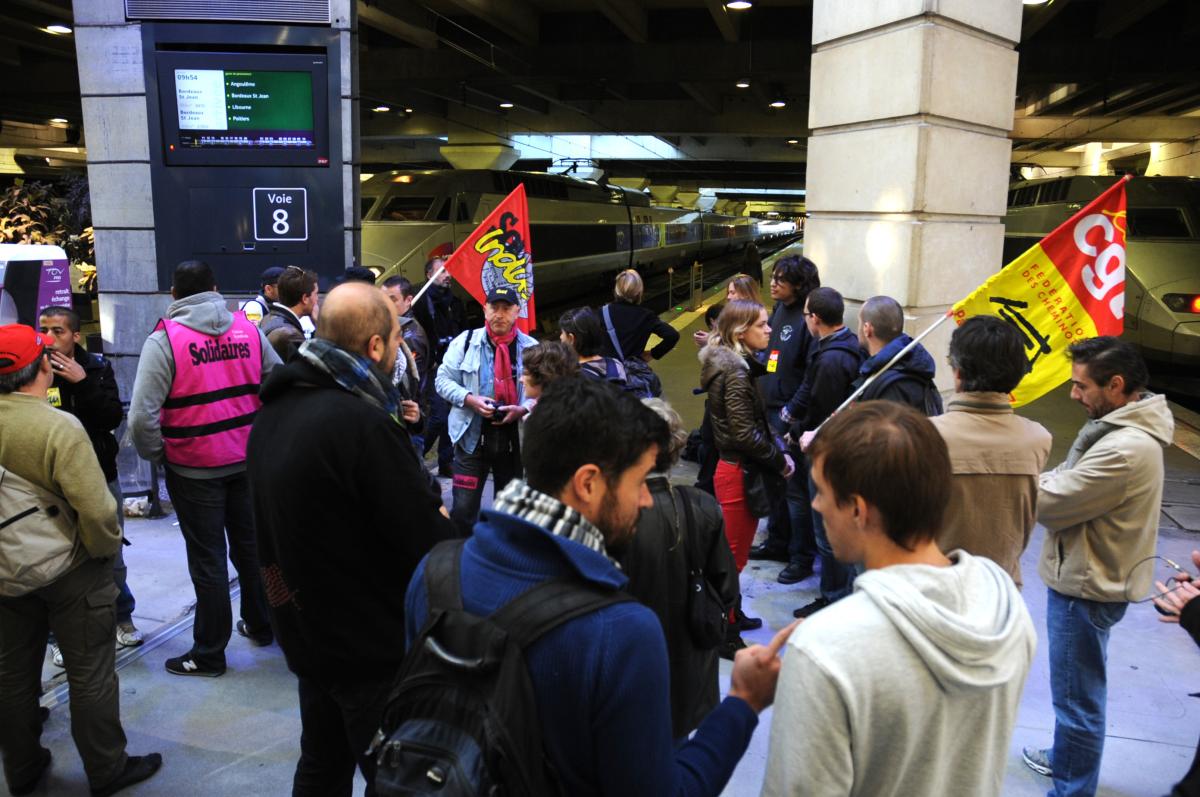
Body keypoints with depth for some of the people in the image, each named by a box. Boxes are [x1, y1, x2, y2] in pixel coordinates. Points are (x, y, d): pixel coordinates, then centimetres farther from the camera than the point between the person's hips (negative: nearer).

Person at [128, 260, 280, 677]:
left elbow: (141, 416, -19)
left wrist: (156, 453, -1)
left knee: (207, 560, 7)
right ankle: (260, 624, 36)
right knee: (250, 545, 19)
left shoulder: (164, 339, -13)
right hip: (248, 460, 4)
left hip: (194, 468, -4)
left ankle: (209, 652, 20)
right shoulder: (247, 328, -1)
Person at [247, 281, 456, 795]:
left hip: (306, 632, 8)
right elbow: (432, 543, -25)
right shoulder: (363, 423, -27)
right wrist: (442, 526, -2)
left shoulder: (274, 411, 2)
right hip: (372, 644, -8)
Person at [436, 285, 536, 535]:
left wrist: (523, 409, -15)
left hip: (515, 438, 2)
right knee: (463, 509, -3)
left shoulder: (531, 348, 1)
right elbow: (443, 379, 2)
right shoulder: (465, 341, -1)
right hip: (472, 436, -1)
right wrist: (469, 399, -15)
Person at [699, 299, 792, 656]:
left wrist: (779, 451, 2)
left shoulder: (736, 364, 10)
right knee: (733, 555, 1)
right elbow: (745, 434, -24)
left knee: (735, 551, 21)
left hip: (737, 468, 10)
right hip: (738, 472, -10)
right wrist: (780, 461, -12)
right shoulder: (736, 371, -20)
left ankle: (732, 615, 37)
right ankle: (726, 636, 12)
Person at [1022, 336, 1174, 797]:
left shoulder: (1125, 449, -29)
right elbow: (1076, 486, 7)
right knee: (1078, 689, 27)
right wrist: (1049, 478, -10)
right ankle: (1066, 758, 45)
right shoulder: (1126, 428, 4)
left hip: (1085, 589, -10)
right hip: (1089, 577, 10)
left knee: (1077, 697, 6)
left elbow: (1048, 503, -26)